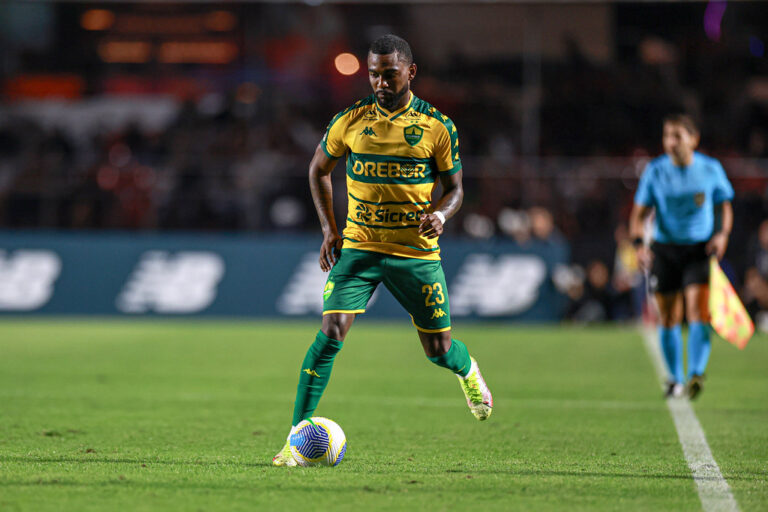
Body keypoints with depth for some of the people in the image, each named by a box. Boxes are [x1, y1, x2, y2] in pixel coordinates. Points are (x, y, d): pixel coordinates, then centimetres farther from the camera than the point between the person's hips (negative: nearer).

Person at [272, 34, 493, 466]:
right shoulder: (350, 121, -2)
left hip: (417, 250, 0)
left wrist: (440, 214, -17)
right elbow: (319, 169, 15)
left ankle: (467, 370, 47)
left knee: (438, 349, 8)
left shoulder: (437, 127, -4)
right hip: (359, 248, 0)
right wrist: (329, 229, 5)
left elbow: (454, 188, 6)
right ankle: (298, 435, -13)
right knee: (331, 334, -17)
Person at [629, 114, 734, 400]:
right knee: (668, 319, 6)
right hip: (664, 248, 1)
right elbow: (639, 213, 1)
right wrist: (639, 243, -15)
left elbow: (724, 206, 11)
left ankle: (695, 376, -25)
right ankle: (675, 379, 22)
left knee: (698, 311, -17)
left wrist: (722, 234, -7)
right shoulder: (654, 171, -2)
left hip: (701, 248, -1)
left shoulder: (711, 169, -1)